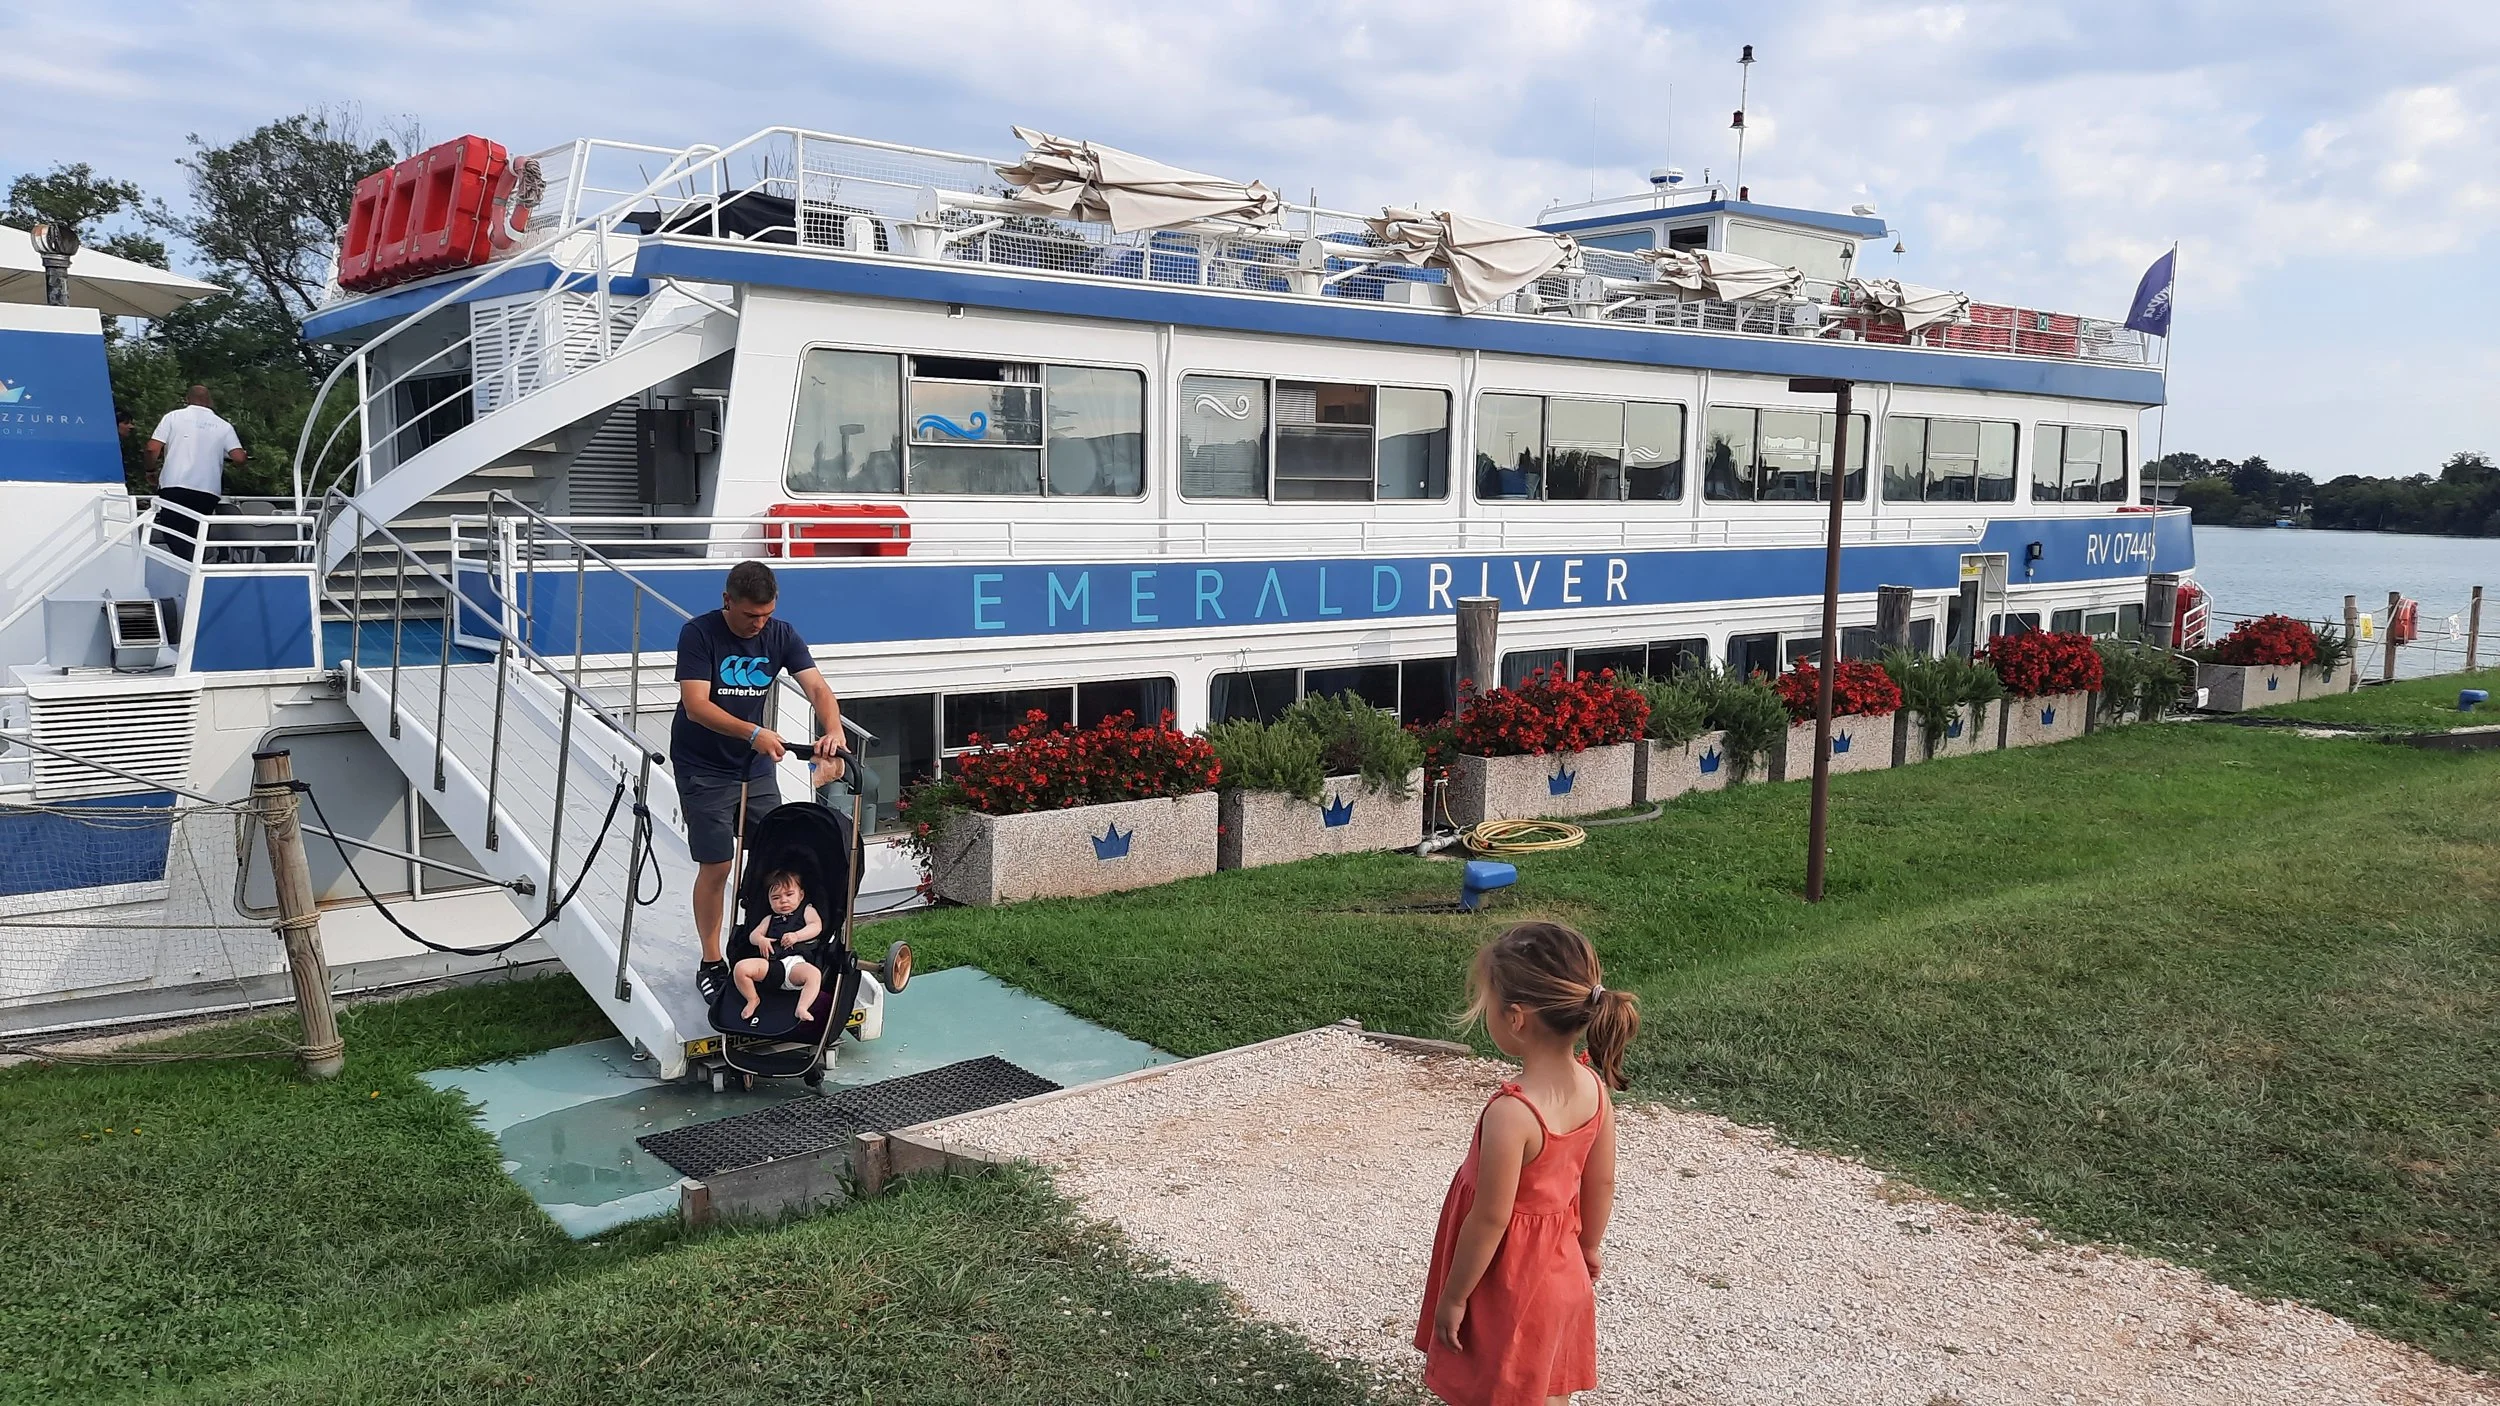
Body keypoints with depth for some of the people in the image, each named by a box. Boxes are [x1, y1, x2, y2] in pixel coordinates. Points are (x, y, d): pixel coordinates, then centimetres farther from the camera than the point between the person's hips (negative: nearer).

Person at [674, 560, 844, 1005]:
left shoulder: (780, 635, -3)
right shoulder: (698, 634, -16)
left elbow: (816, 686, -14)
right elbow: (696, 705, -25)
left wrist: (833, 728, -35)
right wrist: (753, 732, -39)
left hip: (756, 767, 5)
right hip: (703, 771, -5)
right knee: (716, 867, -3)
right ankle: (711, 965, 12)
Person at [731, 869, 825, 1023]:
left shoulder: (807, 910, 24)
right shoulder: (770, 919, 34)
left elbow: (816, 926, 6)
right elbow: (753, 934, 22)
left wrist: (796, 936, -11)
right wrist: (760, 940, -4)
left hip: (796, 961, -3)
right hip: (770, 962, 3)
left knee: (814, 974, -37)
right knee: (741, 968, -22)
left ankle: (802, 1009, -43)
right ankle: (753, 1000, -2)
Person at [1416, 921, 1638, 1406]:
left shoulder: (1510, 1114, -34)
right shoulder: (1594, 1088, -12)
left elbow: (1490, 1219, -25)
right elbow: (1602, 1184, 2)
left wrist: (1453, 1296, -12)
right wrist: (1590, 1247, 19)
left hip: (1509, 1282, -7)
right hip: (1559, 1271, 7)